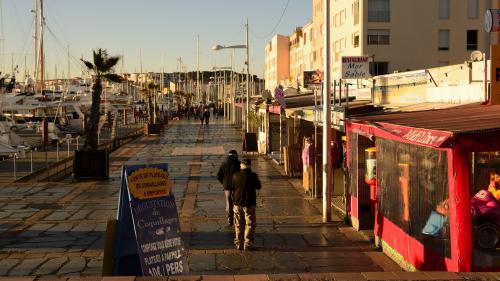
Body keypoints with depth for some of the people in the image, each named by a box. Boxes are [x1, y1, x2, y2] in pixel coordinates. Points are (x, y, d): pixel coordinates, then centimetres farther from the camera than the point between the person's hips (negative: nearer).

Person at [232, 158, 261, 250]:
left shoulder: (236, 175, -5)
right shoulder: (253, 175, -11)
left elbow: (232, 187, 6)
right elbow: (258, 187, 2)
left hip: (238, 203, 3)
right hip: (249, 204, -2)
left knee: (239, 225, 14)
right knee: (250, 225, 7)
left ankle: (239, 244, 18)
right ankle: (248, 244, 6)